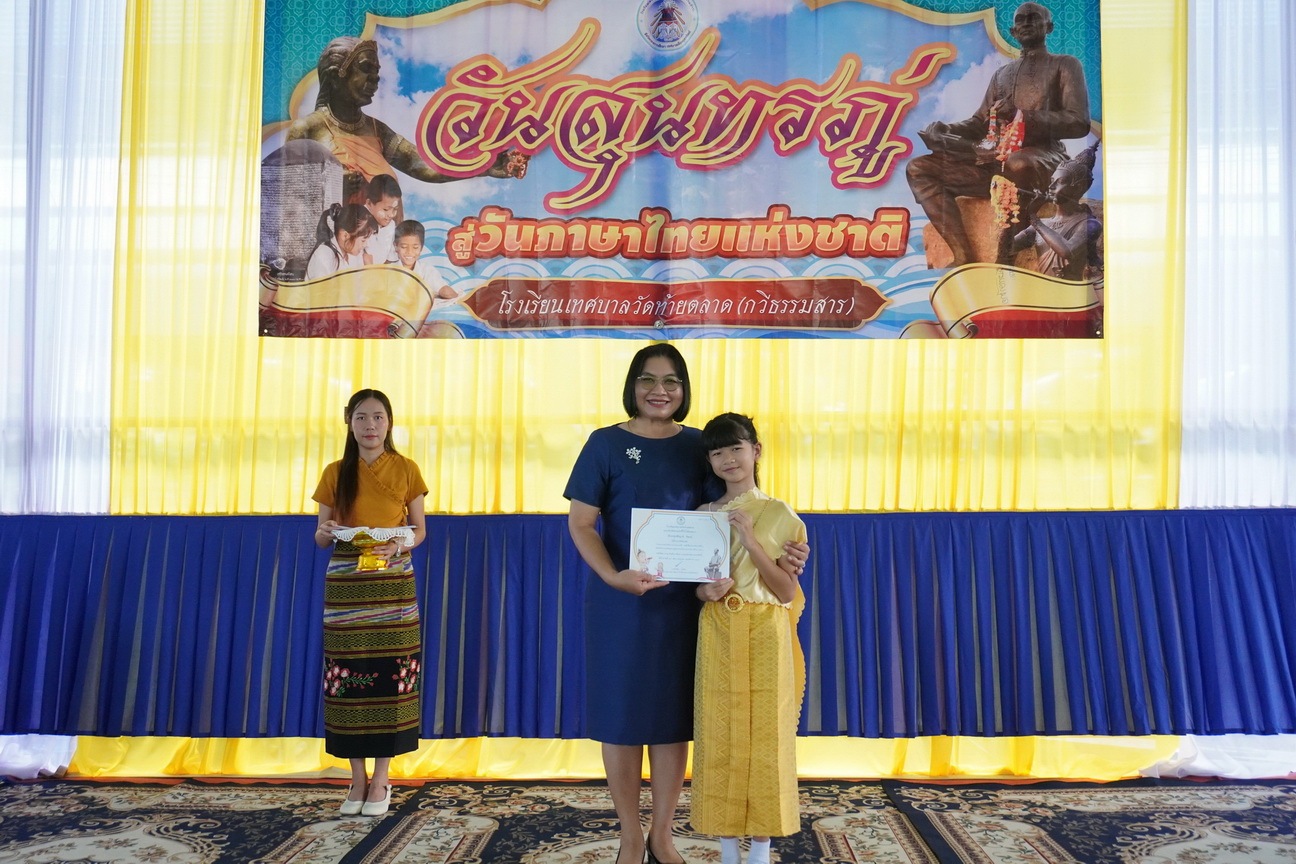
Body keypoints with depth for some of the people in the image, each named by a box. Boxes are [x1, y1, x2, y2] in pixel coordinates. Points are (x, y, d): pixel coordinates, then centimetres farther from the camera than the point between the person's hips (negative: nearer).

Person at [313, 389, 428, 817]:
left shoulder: (405, 469, 3)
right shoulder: (335, 473, 7)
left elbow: (419, 529, 6)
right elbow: (320, 536, 9)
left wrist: (400, 545, -15)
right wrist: (326, 532, -14)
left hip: (392, 587, -1)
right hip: (344, 586, 1)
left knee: (389, 678, -2)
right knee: (348, 680, 0)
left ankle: (381, 778, 10)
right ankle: (357, 778, 13)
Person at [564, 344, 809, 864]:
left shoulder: (697, 446, 5)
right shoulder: (606, 443, -3)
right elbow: (580, 522, -7)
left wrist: (777, 556, -12)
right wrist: (613, 576, -24)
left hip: (681, 601, 2)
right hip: (620, 601, -2)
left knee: (673, 717, 8)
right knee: (622, 715, 4)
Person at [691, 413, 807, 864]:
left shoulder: (778, 515, -2)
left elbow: (788, 593, -7)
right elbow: (692, 584, 11)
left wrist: (749, 540, -16)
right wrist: (706, 591, -12)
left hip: (765, 636, -2)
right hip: (717, 636, 3)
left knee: (763, 736, 0)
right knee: (719, 738, 3)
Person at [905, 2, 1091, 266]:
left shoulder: (1065, 65, 12)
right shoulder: (1002, 73, 29)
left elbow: (1079, 123, -1)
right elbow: (980, 122, 26)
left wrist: (1023, 114, -14)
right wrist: (946, 130, 3)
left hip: (1042, 157, -6)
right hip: (994, 159, 6)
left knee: (1018, 165, -43)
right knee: (918, 168, -11)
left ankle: (1005, 260, -32)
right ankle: (963, 255, -28)